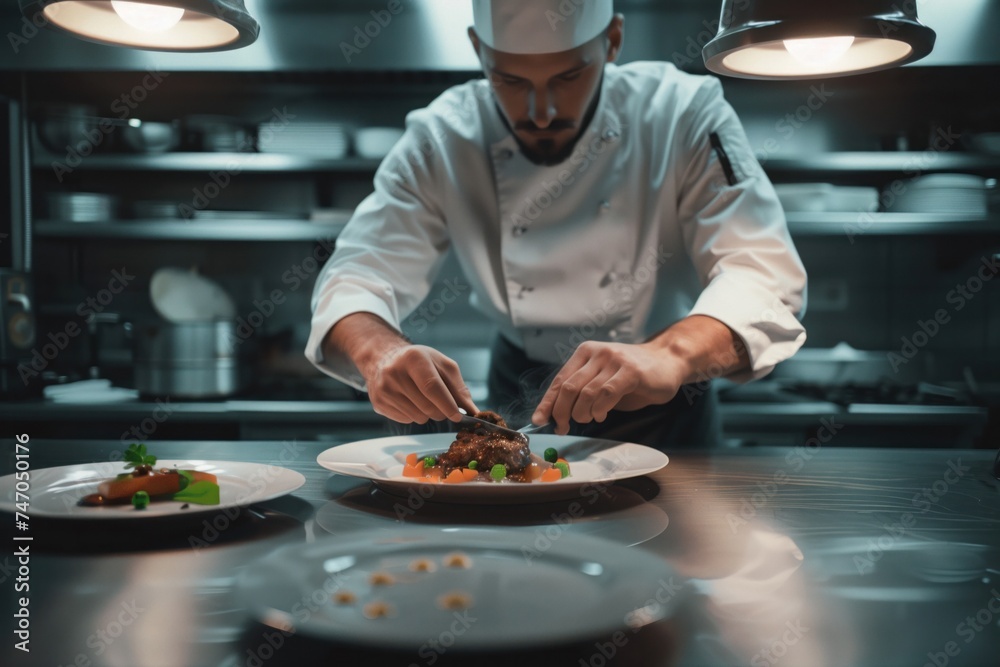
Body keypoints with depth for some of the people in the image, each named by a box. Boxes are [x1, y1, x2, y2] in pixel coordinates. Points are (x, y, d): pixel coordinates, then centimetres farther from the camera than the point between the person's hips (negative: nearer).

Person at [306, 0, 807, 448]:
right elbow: (357, 274, -15)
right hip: (518, 403, 3)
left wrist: (670, 355, -48)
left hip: (665, 411, -2)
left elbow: (762, 273, -26)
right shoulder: (441, 139, -12)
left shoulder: (685, 115, -17)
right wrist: (381, 351, -39)